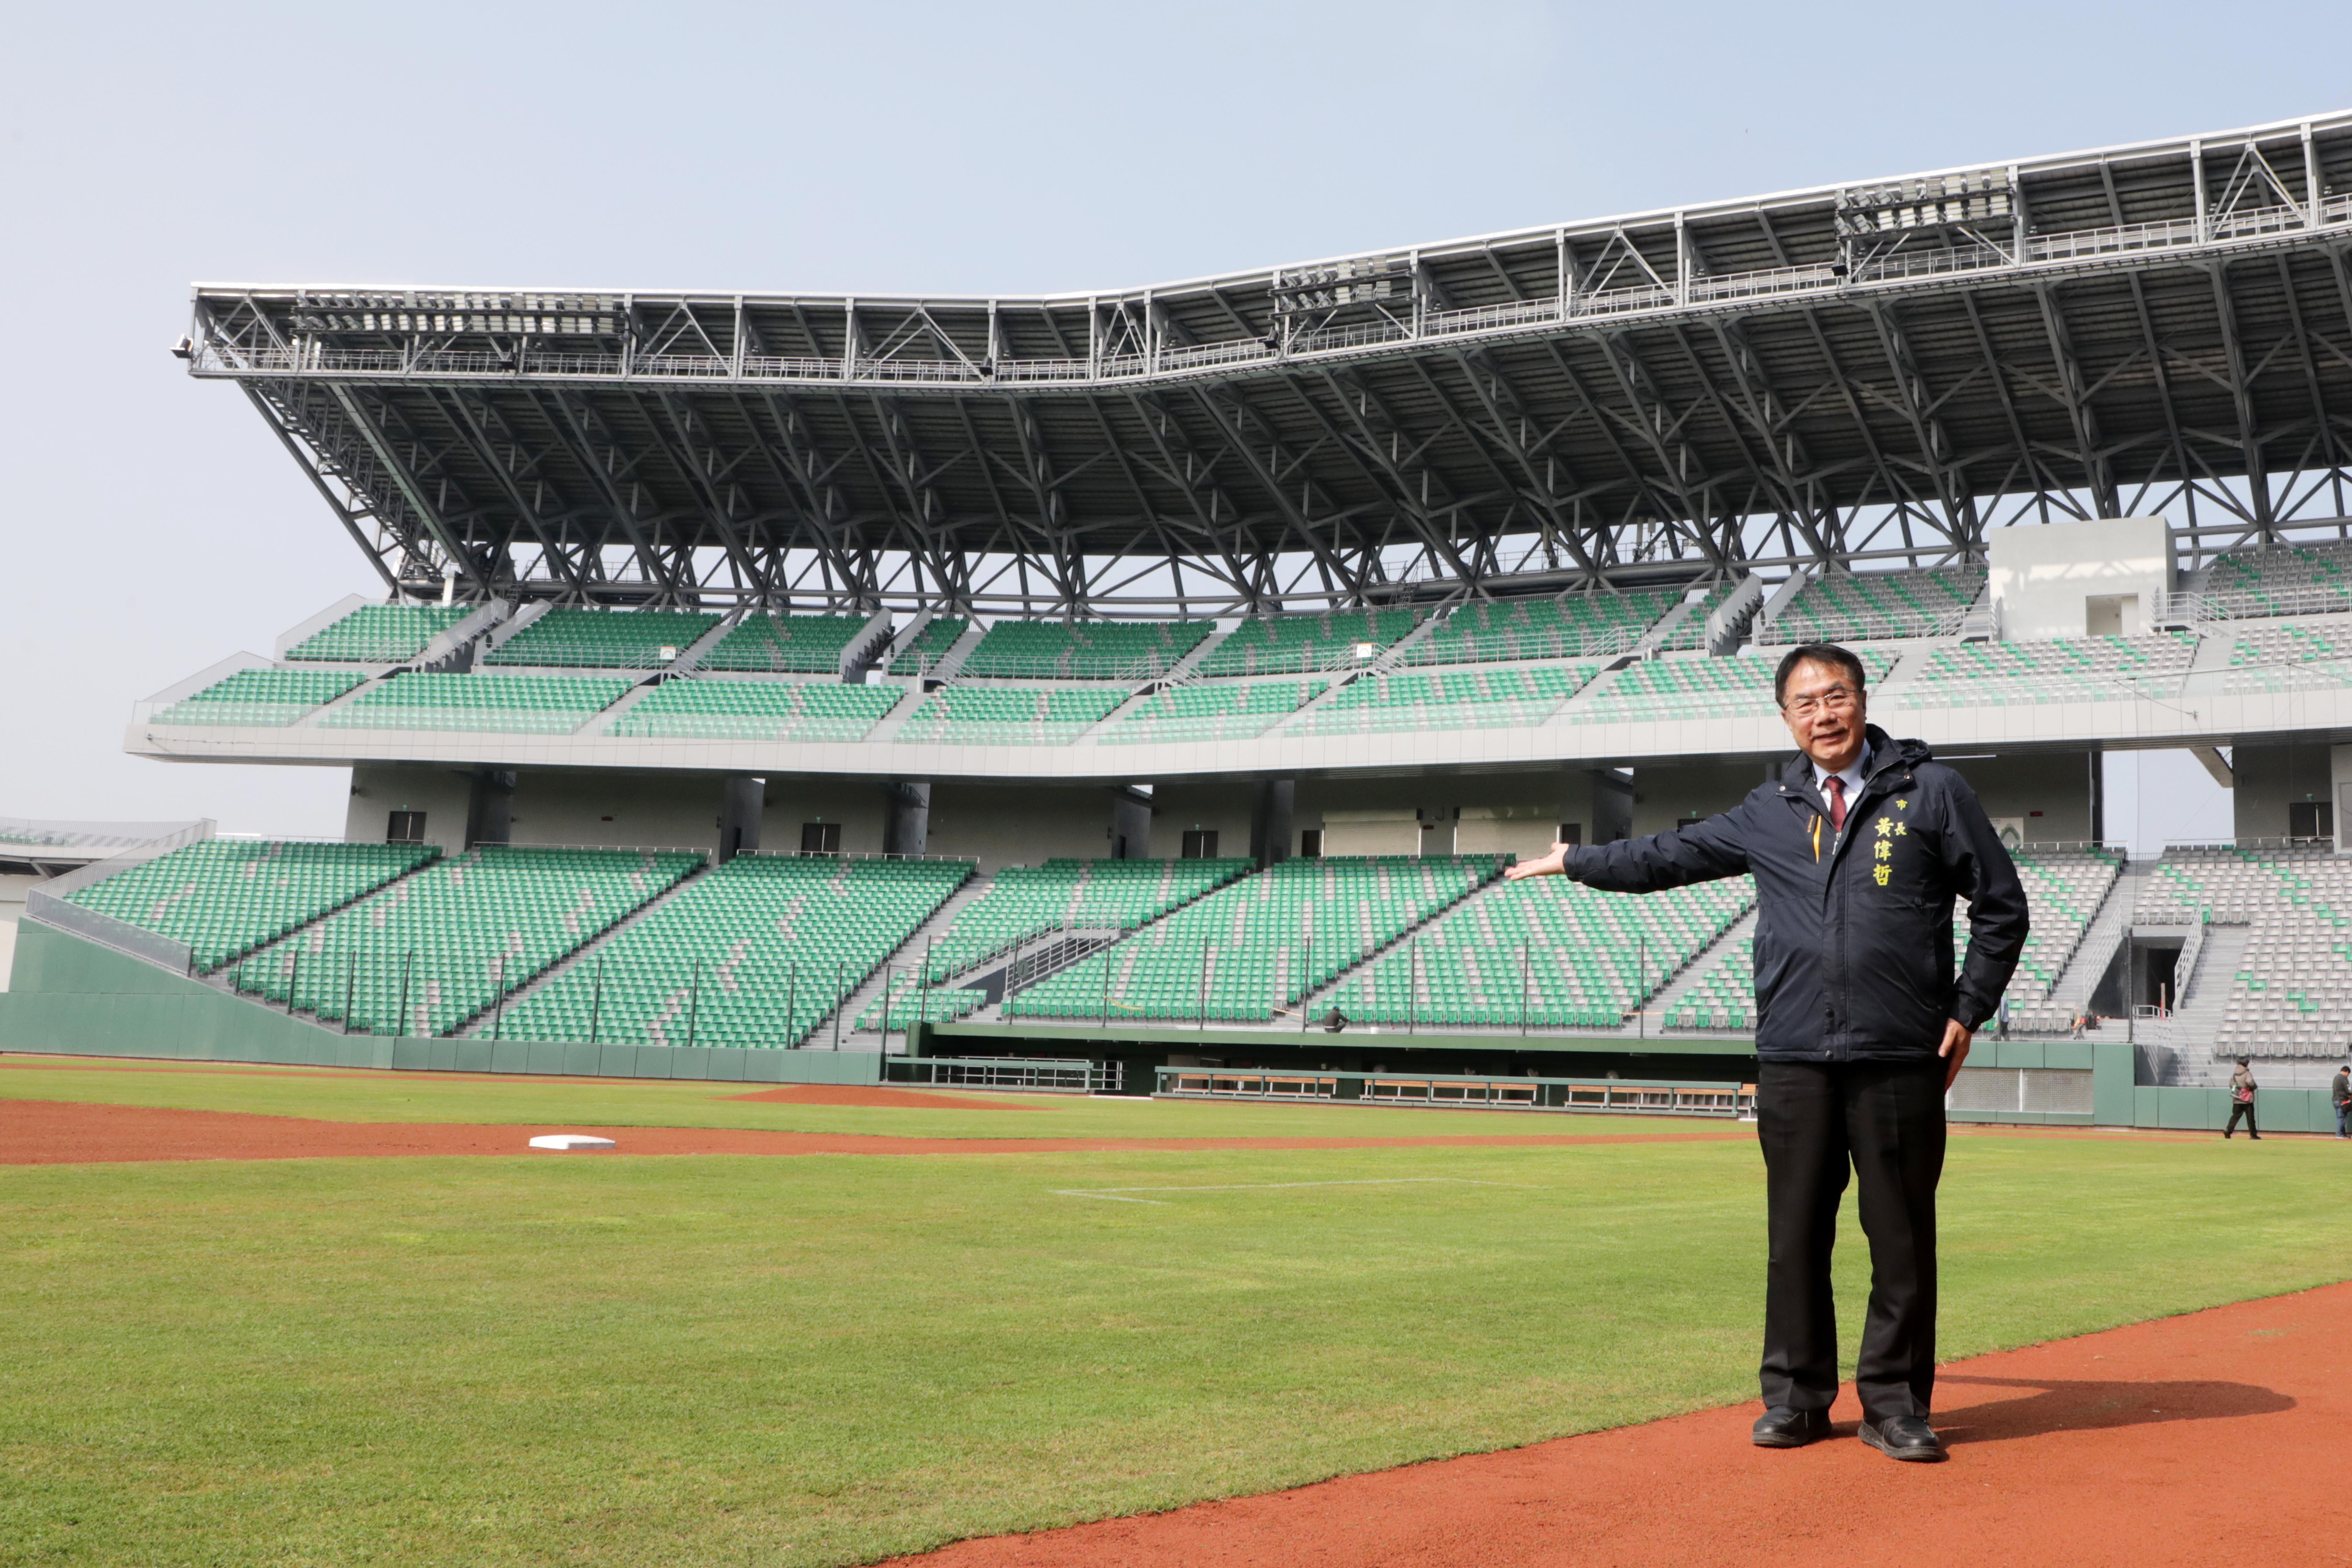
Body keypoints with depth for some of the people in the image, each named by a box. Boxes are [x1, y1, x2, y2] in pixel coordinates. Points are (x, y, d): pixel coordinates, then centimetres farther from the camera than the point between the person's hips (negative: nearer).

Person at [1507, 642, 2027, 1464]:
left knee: (1902, 1235, 2)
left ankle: (1895, 1402, 14)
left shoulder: (1932, 792, 5)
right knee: (1796, 1232, 5)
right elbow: (1672, 855, 25)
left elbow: (2002, 908, 7)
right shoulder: (1770, 812, 13)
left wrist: (1968, 1011, 1)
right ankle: (1795, 1395, 16)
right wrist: (1574, 860, 29)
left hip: (1901, 1058, -2)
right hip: (1794, 1059, 2)